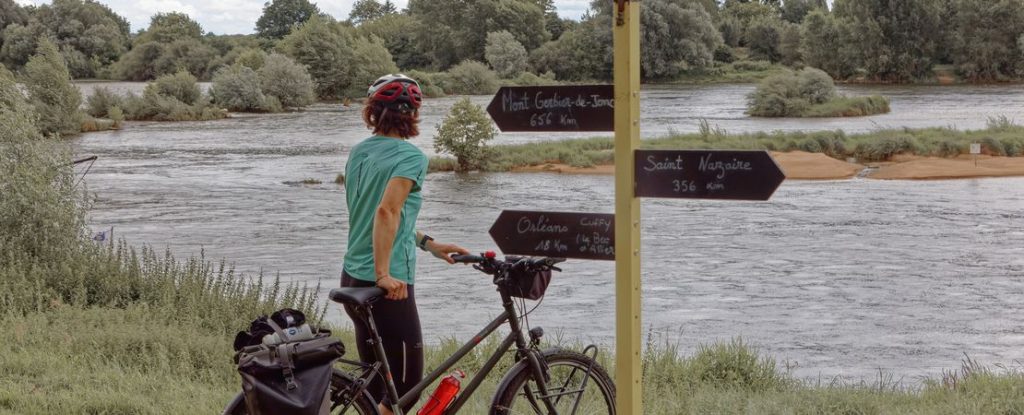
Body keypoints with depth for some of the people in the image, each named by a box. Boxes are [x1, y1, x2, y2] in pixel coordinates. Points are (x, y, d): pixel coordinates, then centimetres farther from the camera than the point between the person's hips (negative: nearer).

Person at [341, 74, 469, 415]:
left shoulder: (359, 152, 11)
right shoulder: (410, 156, -13)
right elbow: (386, 212, -27)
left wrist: (427, 243, 20)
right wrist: (384, 274, -28)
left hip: (353, 281, 8)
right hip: (390, 287, -8)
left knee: (377, 386, 17)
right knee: (406, 385, 1)